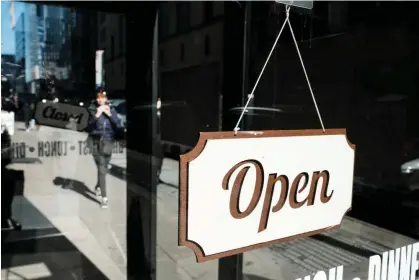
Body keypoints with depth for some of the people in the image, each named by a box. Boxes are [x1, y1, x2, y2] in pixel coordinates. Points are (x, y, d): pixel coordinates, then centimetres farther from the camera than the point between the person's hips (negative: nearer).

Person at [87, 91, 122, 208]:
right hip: (96, 142, -3)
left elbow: (118, 125, -5)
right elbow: (90, 125, -14)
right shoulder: (93, 110, -4)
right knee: (101, 169, -10)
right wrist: (97, 115, -25)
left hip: (108, 142, 3)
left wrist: (109, 114, -15)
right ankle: (104, 197, -8)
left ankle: (98, 187, 44)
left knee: (104, 168, 16)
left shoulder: (111, 110, 3)